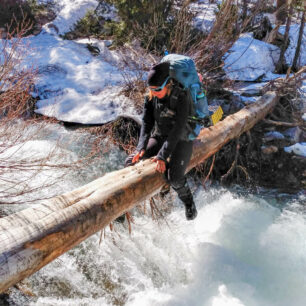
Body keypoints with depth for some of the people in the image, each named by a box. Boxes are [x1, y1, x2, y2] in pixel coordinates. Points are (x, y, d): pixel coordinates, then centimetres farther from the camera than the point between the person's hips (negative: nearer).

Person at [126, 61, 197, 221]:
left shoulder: (181, 98, -21)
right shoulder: (151, 97, -4)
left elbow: (178, 129, -26)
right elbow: (146, 122, -7)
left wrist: (162, 155, -32)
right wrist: (141, 148, -22)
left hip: (180, 140, -5)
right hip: (158, 137, 5)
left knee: (174, 178, -27)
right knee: (130, 162, -12)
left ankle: (188, 201, 5)